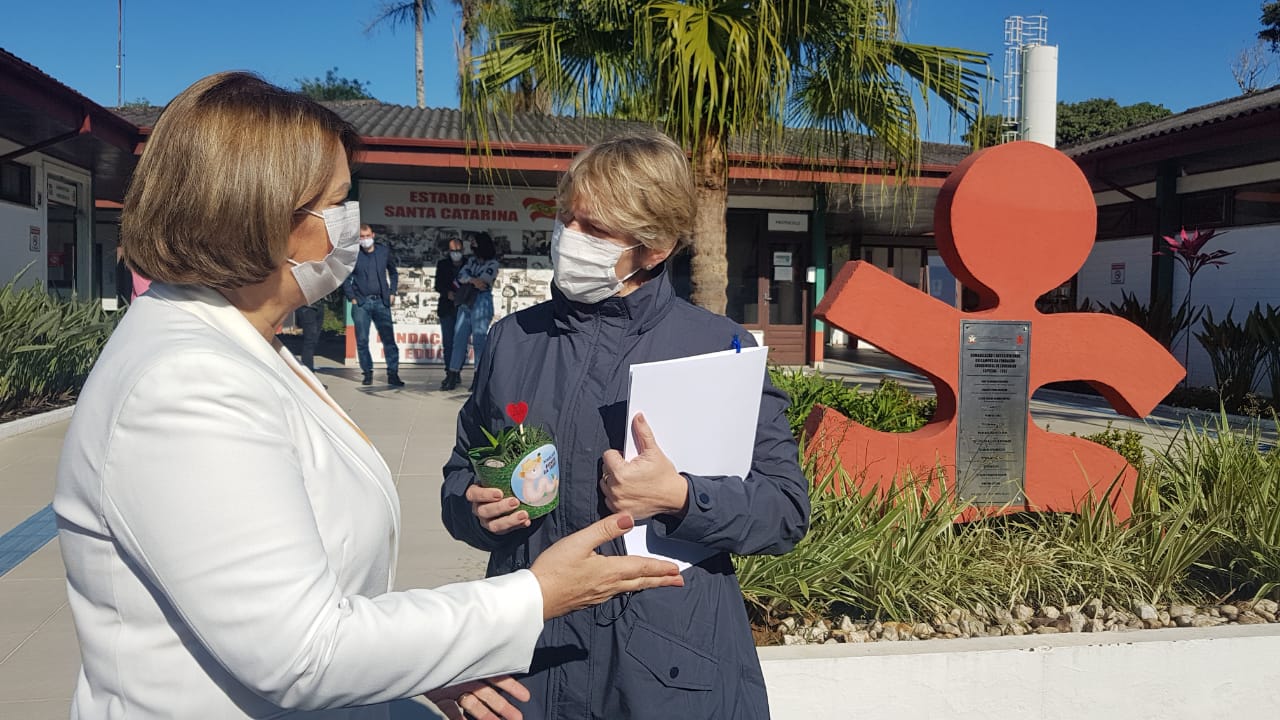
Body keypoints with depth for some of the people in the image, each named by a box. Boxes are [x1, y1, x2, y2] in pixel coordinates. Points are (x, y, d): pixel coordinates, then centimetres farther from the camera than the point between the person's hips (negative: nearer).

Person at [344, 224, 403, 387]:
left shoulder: (384, 251, 7)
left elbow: (393, 272, 17)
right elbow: (345, 279, 6)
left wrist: (392, 293, 9)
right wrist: (352, 298, -2)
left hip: (381, 302, 1)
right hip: (361, 303, -1)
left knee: (389, 339, -3)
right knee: (362, 341, 2)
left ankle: (393, 374, 1)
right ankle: (367, 373, 13)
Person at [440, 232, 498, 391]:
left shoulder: (492, 264, 1)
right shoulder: (471, 260, 19)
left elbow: (482, 282, -11)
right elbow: (462, 275, 4)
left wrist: (464, 281, -2)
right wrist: (472, 280, -12)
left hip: (481, 303, -6)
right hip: (465, 303, 6)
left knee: (479, 340, -7)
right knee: (459, 338, 1)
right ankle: (453, 374, 2)